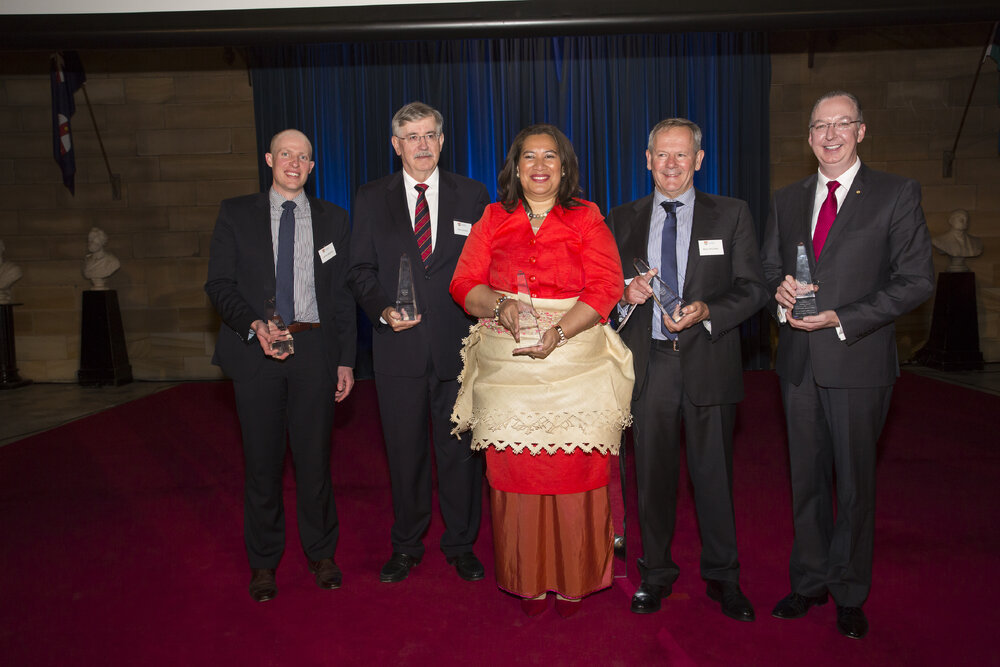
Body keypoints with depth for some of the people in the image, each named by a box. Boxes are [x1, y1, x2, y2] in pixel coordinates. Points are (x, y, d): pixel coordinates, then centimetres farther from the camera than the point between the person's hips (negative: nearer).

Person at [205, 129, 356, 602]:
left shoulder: (332, 219, 11)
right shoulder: (236, 214, 9)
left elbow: (342, 295, 9)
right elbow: (219, 284, 3)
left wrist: (346, 360, 3)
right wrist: (255, 325, -15)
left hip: (314, 348, 1)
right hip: (256, 349, 0)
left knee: (314, 456, 6)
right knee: (262, 459, 5)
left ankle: (321, 554, 24)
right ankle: (263, 563, 21)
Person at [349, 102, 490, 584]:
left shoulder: (472, 195, 7)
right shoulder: (371, 199, 7)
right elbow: (361, 269, 6)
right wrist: (383, 309, -12)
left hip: (458, 344, 0)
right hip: (399, 345, 0)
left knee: (461, 449, 8)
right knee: (404, 451, 10)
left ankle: (461, 544, 26)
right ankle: (406, 546, 28)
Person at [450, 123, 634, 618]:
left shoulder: (587, 219, 8)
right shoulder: (493, 219, 12)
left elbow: (605, 288, -3)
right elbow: (464, 284, 5)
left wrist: (560, 332, -18)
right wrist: (501, 305, -16)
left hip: (576, 365, -1)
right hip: (506, 367, 1)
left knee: (575, 470, 0)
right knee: (514, 470, 2)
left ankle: (573, 578, 17)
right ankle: (527, 579, 18)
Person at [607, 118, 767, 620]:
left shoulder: (732, 215, 4)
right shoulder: (623, 220, 10)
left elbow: (753, 287, -1)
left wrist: (707, 312, -18)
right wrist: (626, 291, -12)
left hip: (709, 361, -1)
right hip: (648, 364, 2)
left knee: (714, 474, 7)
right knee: (652, 474, 11)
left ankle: (722, 576, 25)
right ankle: (656, 572, 28)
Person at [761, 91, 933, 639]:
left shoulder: (897, 194, -2)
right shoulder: (786, 200, 11)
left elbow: (916, 280, -7)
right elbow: (769, 271, 15)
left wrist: (842, 320, -16)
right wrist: (780, 294, -9)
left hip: (859, 361, -4)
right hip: (799, 361, 4)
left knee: (855, 482, 8)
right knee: (806, 478, 13)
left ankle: (849, 594, 25)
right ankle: (809, 582, 29)